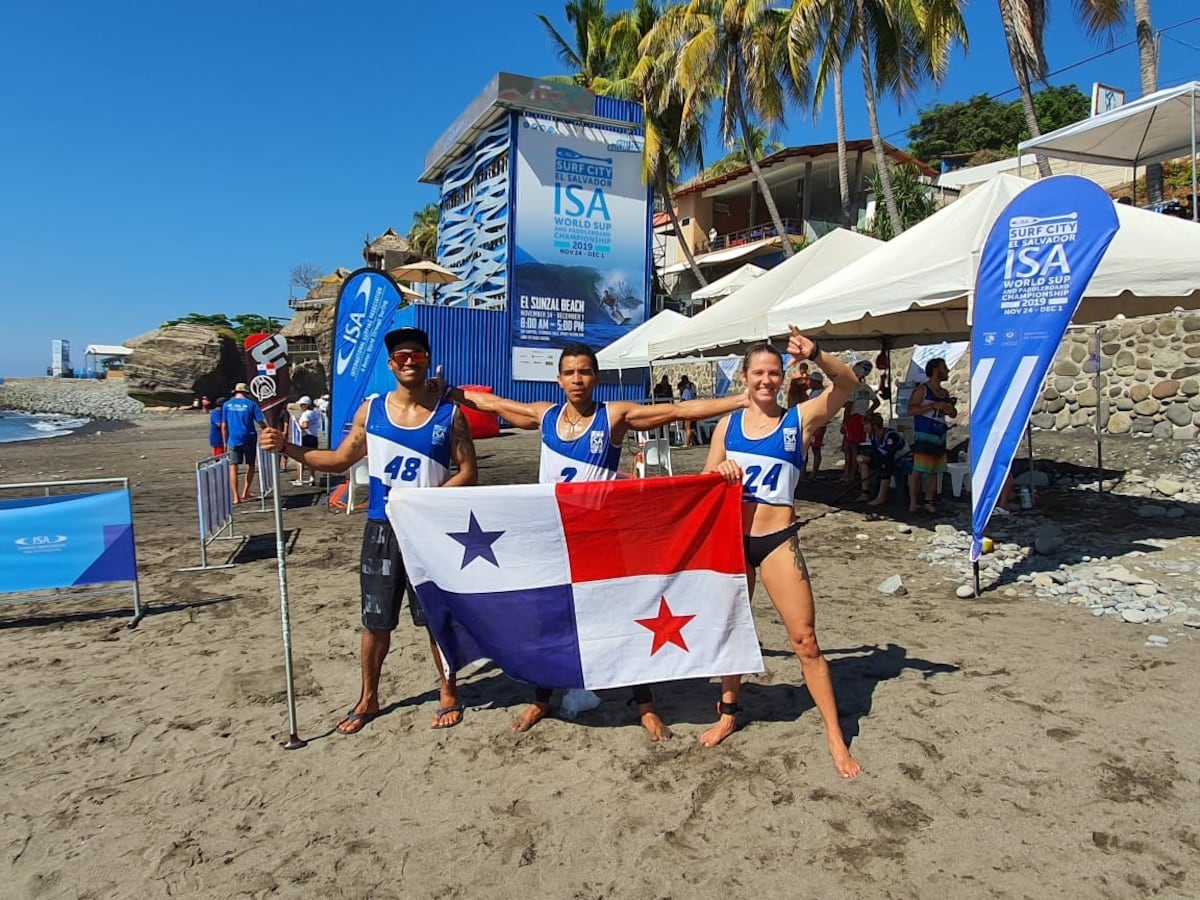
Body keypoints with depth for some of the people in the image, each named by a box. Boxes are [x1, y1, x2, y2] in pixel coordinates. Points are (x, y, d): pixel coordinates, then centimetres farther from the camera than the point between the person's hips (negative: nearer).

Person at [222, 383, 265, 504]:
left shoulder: (227, 404, 3)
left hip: (233, 440, 1)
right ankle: (245, 492, 14)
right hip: (249, 439, -1)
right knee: (251, 465, 16)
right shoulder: (251, 404, -3)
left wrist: (225, 441, 12)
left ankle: (236, 496, -2)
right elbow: (260, 422, -5)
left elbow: (224, 426, 3)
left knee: (233, 466, 4)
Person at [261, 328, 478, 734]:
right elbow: (340, 459, 9)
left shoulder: (450, 414, -5)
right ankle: (368, 698, 30)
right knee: (376, 620, 12)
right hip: (382, 529, 3)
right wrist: (287, 447, -2)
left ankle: (448, 693, 27)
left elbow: (468, 471, -5)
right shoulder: (371, 409, 2)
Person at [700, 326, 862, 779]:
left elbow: (848, 384, -17)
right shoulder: (729, 423, 6)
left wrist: (815, 355, -33)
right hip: (731, 537, 3)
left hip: (778, 539, -3)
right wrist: (720, 471, -12)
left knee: (805, 639, -2)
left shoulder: (799, 419, -3)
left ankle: (835, 736, 12)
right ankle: (729, 712, 37)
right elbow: (705, 482, 10)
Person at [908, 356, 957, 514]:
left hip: (940, 436, 7)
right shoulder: (922, 390, -5)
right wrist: (934, 406, -20)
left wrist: (951, 409, -2)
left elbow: (953, 414, 22)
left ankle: (928, 502, 15)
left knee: (934, 471, 8)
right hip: (924, 436, -7)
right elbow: (911, 410, -16)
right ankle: (913, 503, -4)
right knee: (918, 470, -8)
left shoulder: (945, 393, 15)